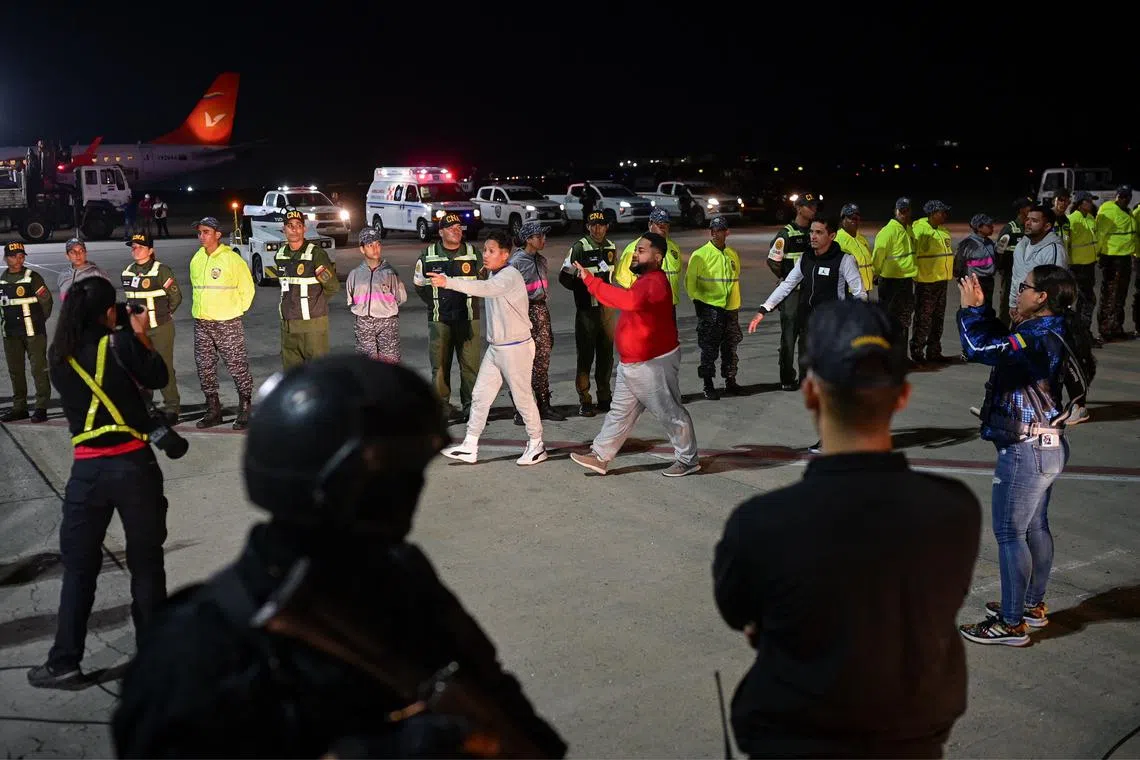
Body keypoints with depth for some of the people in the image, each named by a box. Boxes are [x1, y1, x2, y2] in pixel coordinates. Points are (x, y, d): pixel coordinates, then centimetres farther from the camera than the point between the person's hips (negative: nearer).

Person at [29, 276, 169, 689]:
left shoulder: (59, 356, 4)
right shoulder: (120, 341, -7)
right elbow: (157, 378, 5)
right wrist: (142, 335, 16)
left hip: (87, 469, 3)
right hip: (133, 462, -2)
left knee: (78, 567, 12)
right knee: (146, 563, 9)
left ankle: (65, 663, 14)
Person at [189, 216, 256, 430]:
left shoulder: (232, 259, -8)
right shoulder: (196, 260, 10)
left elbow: (247, 288, -2)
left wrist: (237, 310, -1)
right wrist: (201, 308, 16)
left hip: (227, 324, -6)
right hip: (201, 324, 6)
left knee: (237, 366, -4)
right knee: (205, 368, 9)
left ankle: (245, 410, 5)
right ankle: (213, 411, 19)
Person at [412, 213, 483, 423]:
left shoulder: (472, 253, 6)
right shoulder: (428, 256, 4)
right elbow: (419, 285, 13)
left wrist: (471, 301, 8)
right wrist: (435, 304, 7)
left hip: (468, 317, 1)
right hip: (439, 319, 0)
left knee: (470, 363, -2)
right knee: (440, 364, 2)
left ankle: (470, 404, 6)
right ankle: (442, 404, 10)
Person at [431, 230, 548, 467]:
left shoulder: (509, 275, -21)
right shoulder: (494, 275, 10)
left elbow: (483, 288, -39)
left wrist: (448, 282, -48)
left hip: (516, 348, -9)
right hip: (495, 347, 9)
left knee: (523, 398, 3)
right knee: (480, 396, 8)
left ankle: (536, 445, 19)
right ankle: (469, 447, 14)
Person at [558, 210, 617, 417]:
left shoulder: (611, 247, 10)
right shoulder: (579, 248, -7)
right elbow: (564, 277, -7)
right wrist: (584, 290, -16)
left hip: (608, 308, 5)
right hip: (587, 309, -5)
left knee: (606, 354, 10)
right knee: (585, 355, -3)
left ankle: (604, 397, 20)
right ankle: (584, 401, 2)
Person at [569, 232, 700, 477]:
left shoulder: (655, 282, -24)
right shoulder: (645, 281, 14)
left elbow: (630, 300, -42)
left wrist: (591, 281, -42)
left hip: (654, 363, -10)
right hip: (632, 363, 10)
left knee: (670, 413, 3)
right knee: (620, 412, 14)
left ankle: (688, 460, 16)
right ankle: (600, 456, 20)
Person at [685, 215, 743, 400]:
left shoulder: (733, 255, 10)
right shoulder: (700, 255, -6)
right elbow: (690, 282, -5)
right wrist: (697, 301, -9)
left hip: (731, 309, 5)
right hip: (709, 309, -5)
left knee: (730, 347, 12)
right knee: (709, 349, -2)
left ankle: (730, 381, 23)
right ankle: (708, 386, 5)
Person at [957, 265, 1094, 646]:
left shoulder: (1038, 339, -25)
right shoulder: (1053, 332, 6)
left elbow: (979, 347, -30)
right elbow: (1002, 342, 18)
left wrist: (970, 308, -15)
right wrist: (980, 307, 9)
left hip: (1026, 450, -10)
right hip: (1047, 445, 10)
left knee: (1010, 533, -1)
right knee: (1035, 527, 20)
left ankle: (1012, 623, 7)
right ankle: (1033, 605, 35)